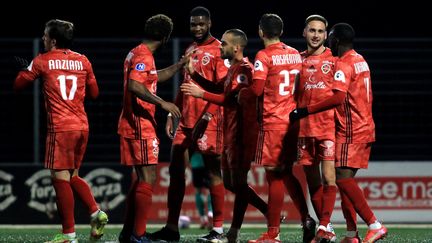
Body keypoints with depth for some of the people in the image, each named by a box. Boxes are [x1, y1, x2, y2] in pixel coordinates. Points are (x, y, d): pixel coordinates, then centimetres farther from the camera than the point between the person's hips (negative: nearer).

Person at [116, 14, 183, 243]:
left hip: (130, 126, 10)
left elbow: (155, 77, 34)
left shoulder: (136, 54, 17)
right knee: (148, 179, -10)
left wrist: (181, 64, 36)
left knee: (141, 179, 14)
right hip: (141, 127, -10)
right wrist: (162, 103, -28)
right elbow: (135, 86, -29)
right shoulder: (143, 56, -14)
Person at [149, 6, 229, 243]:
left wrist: (207, 116, -21)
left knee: (213, 171, -3)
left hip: (208, 120, -8)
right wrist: (172, 114, 17)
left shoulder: (218, 50, -7)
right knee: (176, 170, 6)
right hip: (186, 118, 8)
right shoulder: (190, 50, 17)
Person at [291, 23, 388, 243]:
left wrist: (306, 111, -23)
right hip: (365, 128, 10)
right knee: (345, 178, 10)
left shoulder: (344, 64, -15)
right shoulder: (360, 61, 16)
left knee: (343, 177, -15)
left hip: (351, 132, -10)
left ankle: (375, 225, -22)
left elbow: (338, 98, -26)